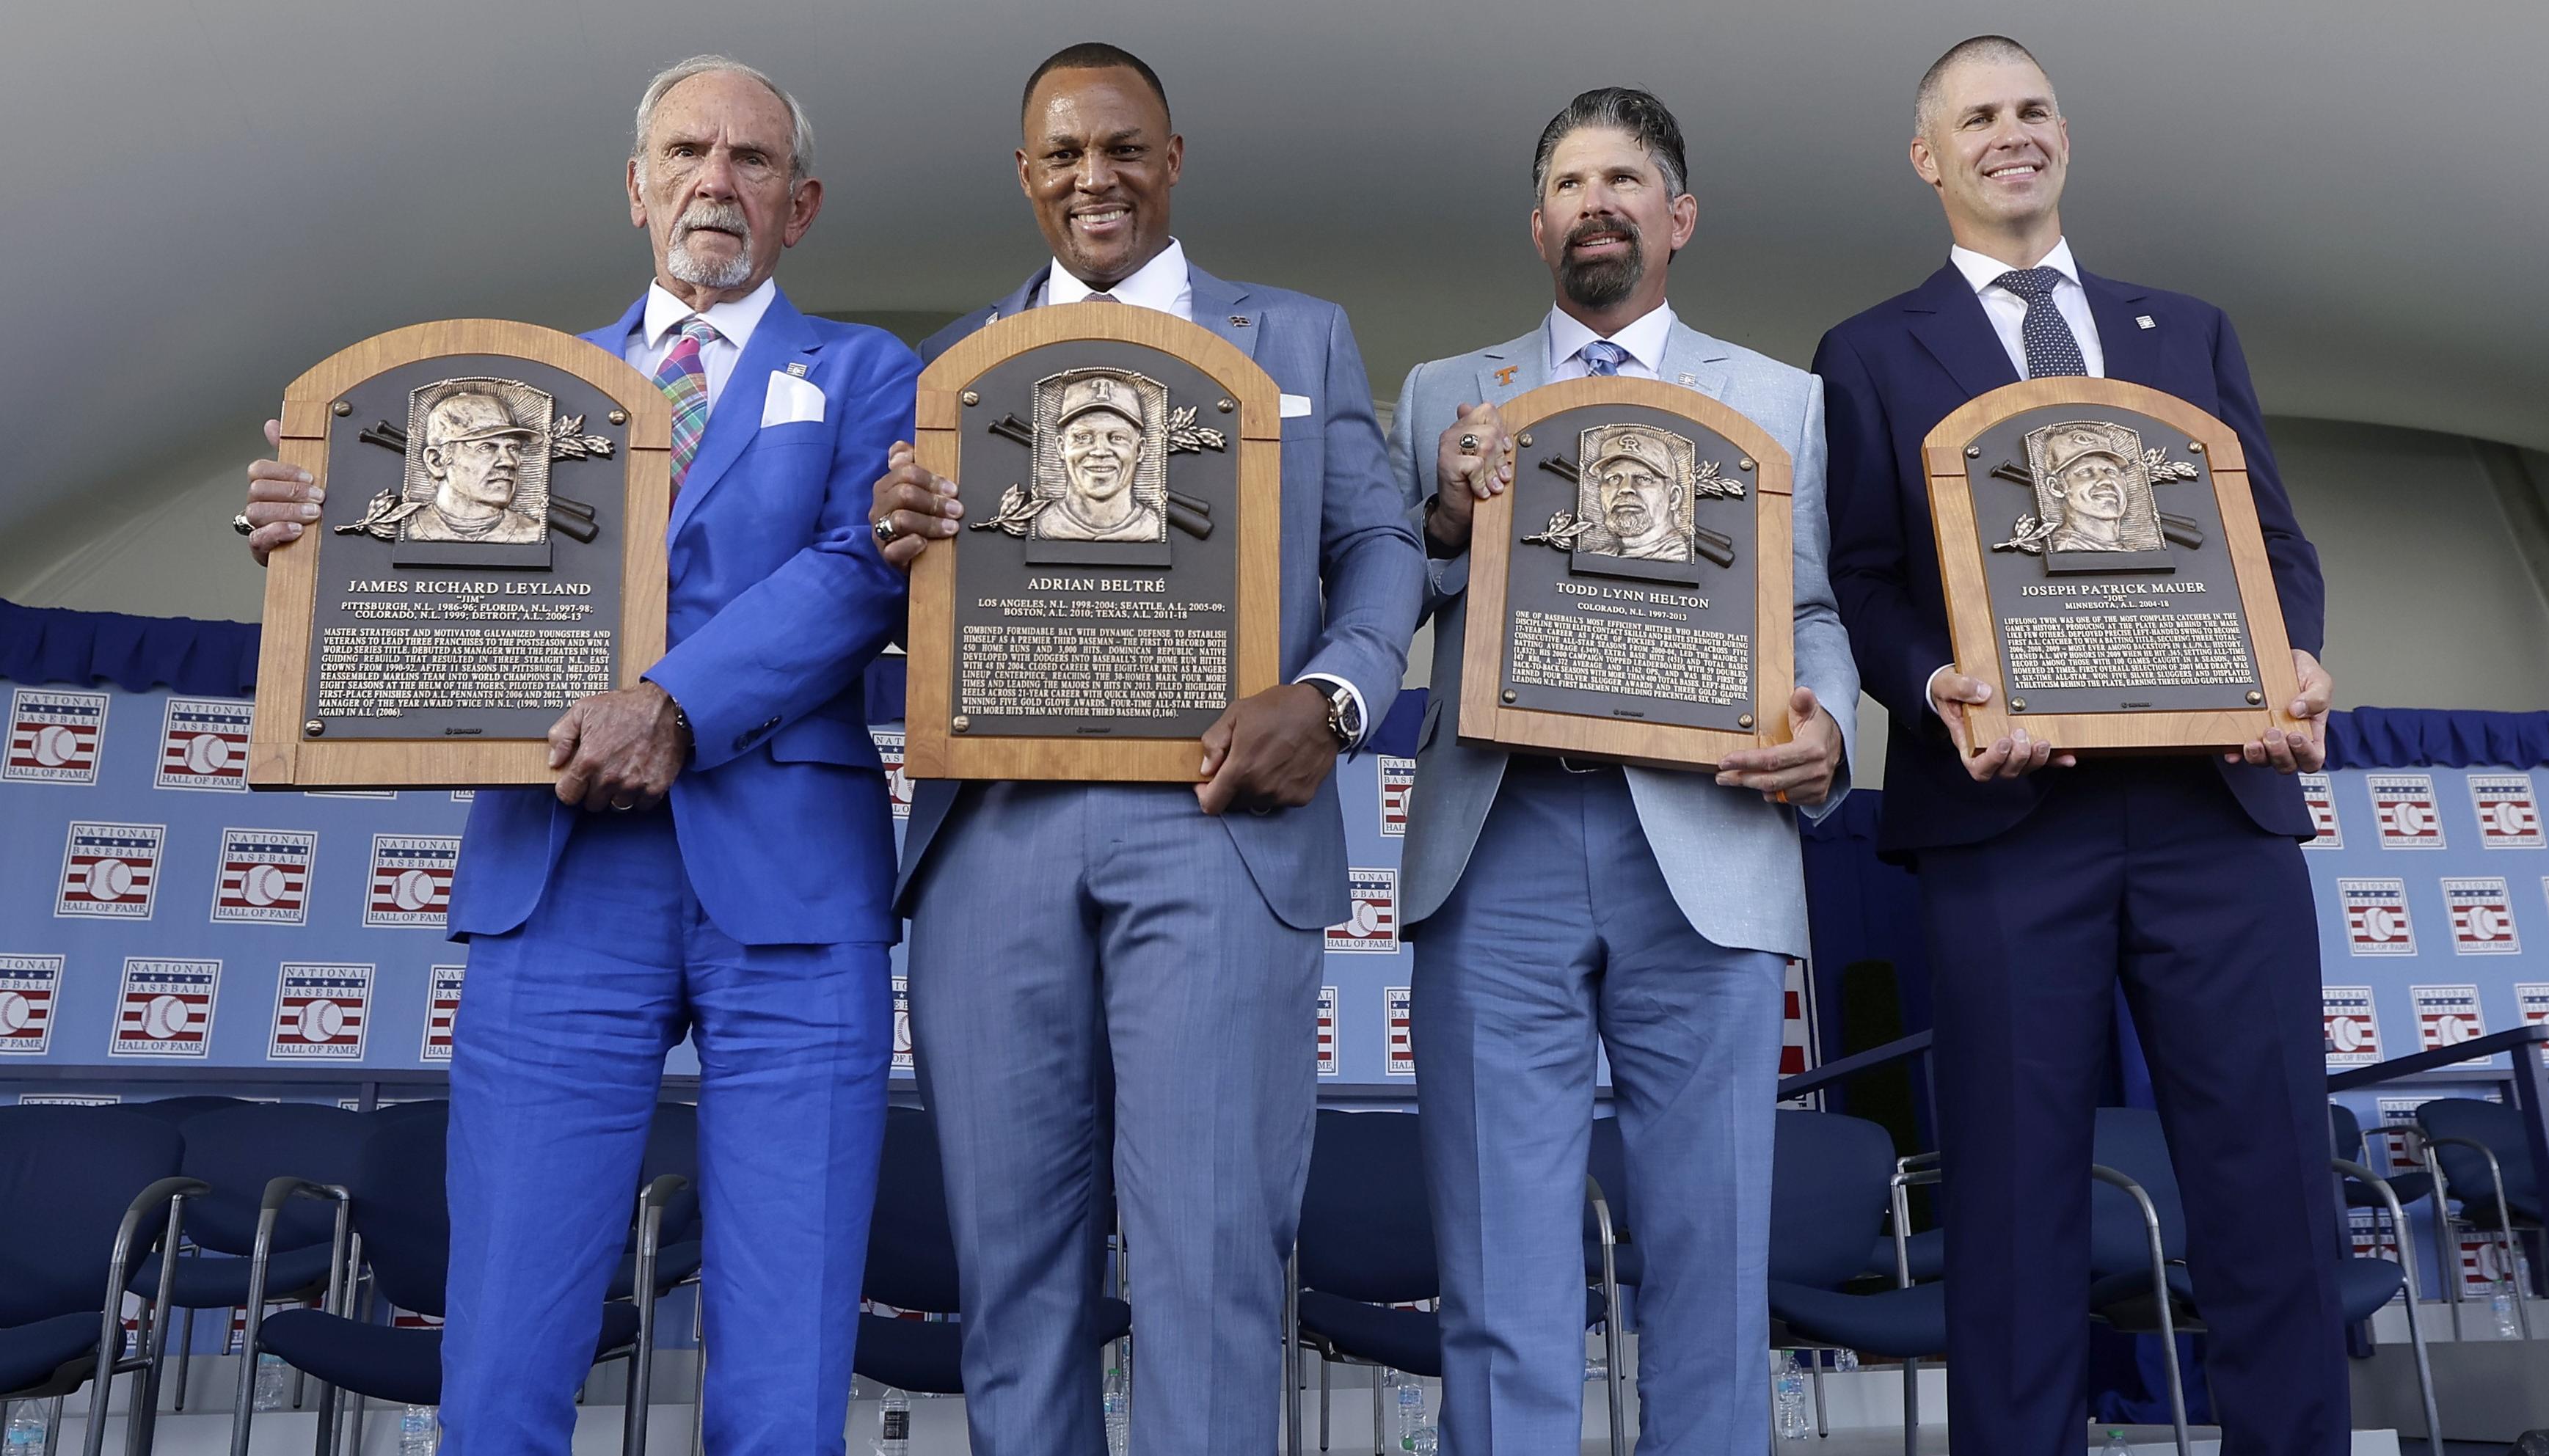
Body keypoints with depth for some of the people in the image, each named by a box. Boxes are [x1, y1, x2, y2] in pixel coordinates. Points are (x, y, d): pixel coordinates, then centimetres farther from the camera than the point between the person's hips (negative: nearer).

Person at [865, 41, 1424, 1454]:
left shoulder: (1300, 335, 16)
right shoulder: (954, 357, 19)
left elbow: (1378, 544, 8)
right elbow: (921, 590, 14)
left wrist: (1332, 697, -12)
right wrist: (893, 533, -10)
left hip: (1213, 819, -2)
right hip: (993, 824, 2)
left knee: (1207, 1248, -4)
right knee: (1010, 1246, 9)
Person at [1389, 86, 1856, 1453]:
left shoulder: (1786, 401, 17)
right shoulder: (1443, 395, 17)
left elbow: (1821, 611, 10)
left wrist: (1826, 730, -10)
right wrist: (1446, 521, -10)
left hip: (1706, 848, 0)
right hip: (1497, 848, 0)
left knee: (1708, 1254, 6)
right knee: (1502, 1278, 4)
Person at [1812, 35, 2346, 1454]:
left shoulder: (2191, 331, 22)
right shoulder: (1871, 355, 12)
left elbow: (2276, 536, 15)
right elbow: (1863, 579, 3)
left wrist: (2296, 661, -6)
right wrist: (1938, 688, -17)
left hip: (2220, 794, 3)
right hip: (2008, 806, -2)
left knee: (2272, 1176, 2)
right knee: (2018, 1192, 2)